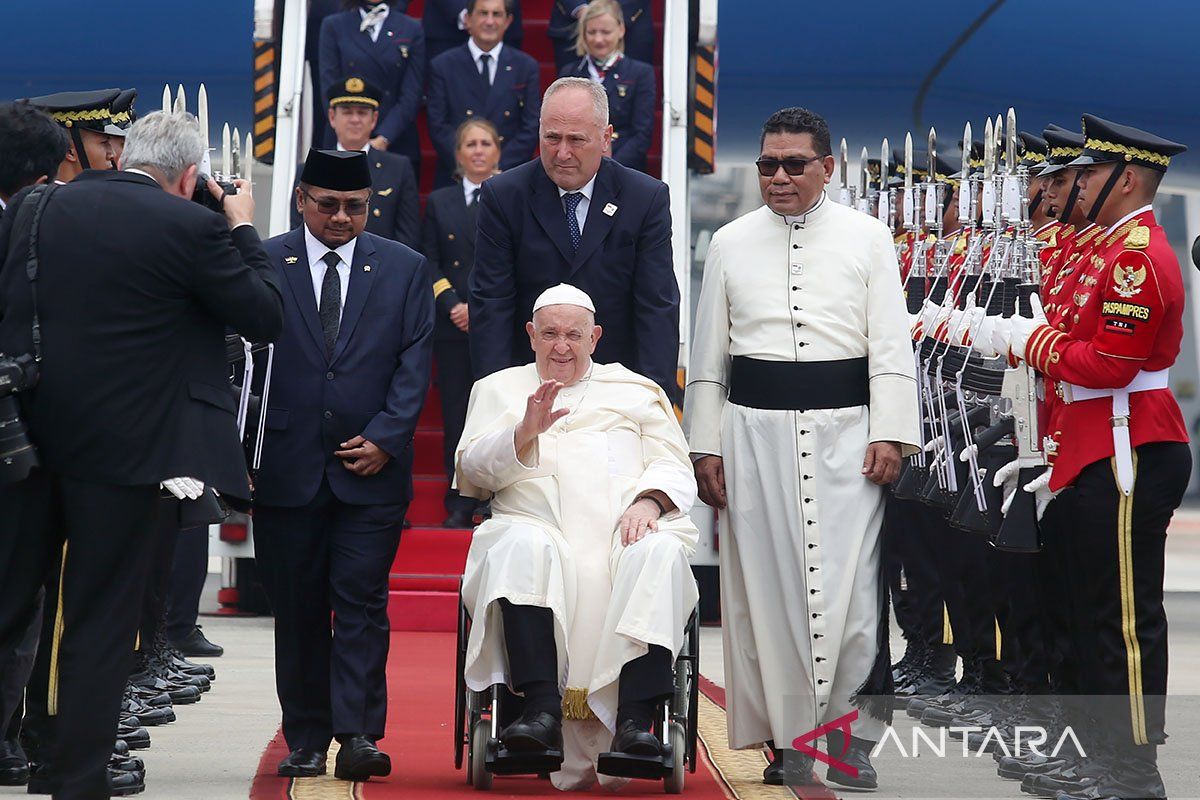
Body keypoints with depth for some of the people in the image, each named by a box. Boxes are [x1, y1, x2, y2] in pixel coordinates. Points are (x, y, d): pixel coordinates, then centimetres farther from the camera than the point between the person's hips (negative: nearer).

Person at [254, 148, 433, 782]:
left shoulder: (405, 269, 8)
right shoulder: (263, 265, 5)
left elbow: (415, 362, 4)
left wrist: (383, 438, -7)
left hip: (371, 467, 0)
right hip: (286, 468, 0)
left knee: (361, 603, -6)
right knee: (297, 610, 5)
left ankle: (358, 735, -6)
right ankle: (305, 741, 13)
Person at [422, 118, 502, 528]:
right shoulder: (439, 202, 14)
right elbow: (430, 264, 8)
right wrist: (453, 306, -7)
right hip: (453, 326, 2)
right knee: (456, 414, 1)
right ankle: (460, 504, 6)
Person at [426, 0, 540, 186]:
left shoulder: (526, 67, 8)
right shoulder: (442, 66, 5)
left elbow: (531, 129, 3)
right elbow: (438, 127, 0)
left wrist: (498, 168, -9)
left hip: (509, 180, 1)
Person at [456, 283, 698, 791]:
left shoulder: (638, 392, 28)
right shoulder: (498, 389, 27)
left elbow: (676, 469, 15)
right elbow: (472, 467, 10)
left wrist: (649, 501, -8)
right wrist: (525, 432, -9)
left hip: (626, 527, 1)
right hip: (538, 523, -1)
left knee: (661, 552, -35)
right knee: (522, 546, -37)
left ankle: (634, 720, -43)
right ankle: (542, 711, -45)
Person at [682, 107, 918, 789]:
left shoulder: (868, 238, 7)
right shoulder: (732, 243, 11)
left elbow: (891, 345, 4)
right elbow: (708, 355, 13)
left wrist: (890, 435, -5)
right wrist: (705, 446, 7)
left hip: (844, 428, -2)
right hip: (754, 431, 2)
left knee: (850, 586, -8)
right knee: (764, 586, 1)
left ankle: (851, 736, 2)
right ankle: (785, 739, 9)